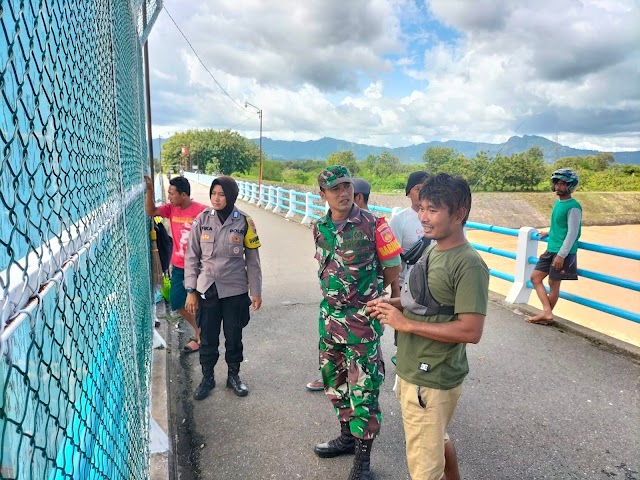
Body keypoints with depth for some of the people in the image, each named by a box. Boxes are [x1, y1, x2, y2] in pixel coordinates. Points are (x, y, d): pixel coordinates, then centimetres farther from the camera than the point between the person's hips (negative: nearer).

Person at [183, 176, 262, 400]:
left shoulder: (244, 222, -7)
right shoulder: (202, 219, -4)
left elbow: (252, 260, -1)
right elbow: (191, 256, 0)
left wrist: (256, 292, 0)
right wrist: (191, 291, -3)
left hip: (235, 290, 0)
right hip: (207, 290, 1)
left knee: (234, 337, 13)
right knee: (208, 338, 11)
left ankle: (234, 375, 35)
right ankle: (207, 378, 33)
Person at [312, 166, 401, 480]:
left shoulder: (372, 225, -14)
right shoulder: (320, 228, 2)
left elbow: (393, 267, -5)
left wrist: (369, 292, 7)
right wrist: (339, 292, 10)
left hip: (363, 318, -6)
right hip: (329, 315, 6)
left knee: (363, 389, 3)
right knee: (334, 380, 19)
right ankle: (347, 437, 41)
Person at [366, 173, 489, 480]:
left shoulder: (468, 265, -23)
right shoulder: (433, 250, 5)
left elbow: (471, 331, -27)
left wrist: (405, 324, -23)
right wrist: (392, 303, 0)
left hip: (432, 381, -9)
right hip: (412, 371, 9)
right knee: (436, 440, 29)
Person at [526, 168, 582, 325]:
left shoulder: (573, 207, -16)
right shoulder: (558, 202, 9)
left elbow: (572, 233, -19)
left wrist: (561, 255, -21)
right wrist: (549, 233, 32)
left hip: (563, 252, -9)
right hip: (550, 250, 9)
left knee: (554, 283, 2)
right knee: (535, 277, 7)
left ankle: (546, 314, 15)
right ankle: (547, 312, 9)